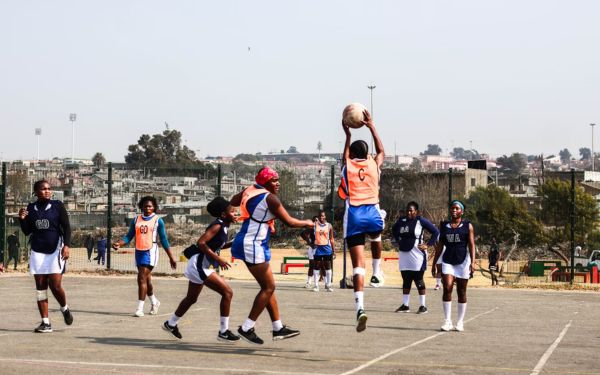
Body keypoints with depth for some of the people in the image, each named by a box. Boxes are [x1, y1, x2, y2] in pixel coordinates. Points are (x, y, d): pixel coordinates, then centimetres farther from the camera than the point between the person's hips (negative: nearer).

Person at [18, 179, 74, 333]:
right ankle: (45, 322, 6)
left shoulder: (57, 206, -2)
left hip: (55, 251, -3)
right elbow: (27, 231, 11)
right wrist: (22, 219, -8)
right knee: (40, 287, 2)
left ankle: (64, 308, 20)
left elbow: (66, 227, -3)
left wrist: (67, 245, -16)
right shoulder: (30, 208, 7)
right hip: (37, 252, 3)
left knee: (55, 285, -10)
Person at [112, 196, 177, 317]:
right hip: (139, 251, 5)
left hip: (150, 252, -5)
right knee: (146, 279, 15)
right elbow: (129, 236, 9)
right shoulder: (136, 220, 10)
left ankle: (140, 308, -13)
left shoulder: (158, 220, 0)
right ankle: (154, 302, 38)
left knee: (142, 278, -14)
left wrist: (171, 257, 3)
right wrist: (119, 243, -10)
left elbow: (164, 240, 3)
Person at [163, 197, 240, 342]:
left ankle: (171, 324, 42)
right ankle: (223, 332, -7)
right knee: (227, 292, -12)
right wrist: (218, 259, -24)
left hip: (201, 266, 10)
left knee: (191, 298, 24)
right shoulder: (217, 226, -18)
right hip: (199, 264, -10)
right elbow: (201, 243, -25)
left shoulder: (223, 226, 9)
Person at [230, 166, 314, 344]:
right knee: (268, 287, -5)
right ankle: (247, 328, -3)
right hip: (252, 245, -10)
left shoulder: (250, 190, 8)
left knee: (268, 286, 12)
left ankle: (278, 328, 16)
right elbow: (289, 222, -12)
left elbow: (232, 202, 24)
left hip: (252, 244, 10)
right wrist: (307, 223, 6)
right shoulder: (270, 198, -15)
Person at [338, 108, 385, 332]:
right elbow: (381, 151, 33)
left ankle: (360, 307, -23)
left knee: (358, 265, -6)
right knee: (376, 234, 39)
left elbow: (346, 156, 37)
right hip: (372, 215, 0)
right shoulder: (374, 165, 11)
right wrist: (371, 126, 37)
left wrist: (347, 135, 48)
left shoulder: (347, 166, 11)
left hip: (354, 217, 0)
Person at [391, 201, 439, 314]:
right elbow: (394, 230, 28)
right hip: (404, 254, 5)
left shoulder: (421, 221, -8)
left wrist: (428, 245, -9)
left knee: (419, 280, -1)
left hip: (417, 255, -5)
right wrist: (399, 241, 17)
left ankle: (422, 306, 5)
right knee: (406, 281, 10)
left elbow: (436, 232, -5)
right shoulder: (402, 220, 8)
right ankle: (405, 305, 17)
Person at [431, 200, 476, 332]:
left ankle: (460, 322, 11)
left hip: (463, 261, -2)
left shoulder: (468, 226, 3)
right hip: (448, 261, 2)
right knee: (447, 287, -14)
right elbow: (439, 246, 14)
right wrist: (434, 263, 11)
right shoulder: (444, 226, 11)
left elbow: (471, 245, -4)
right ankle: (447, 321, -11)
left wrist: (473, 262, -15)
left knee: (461, 291, 3)